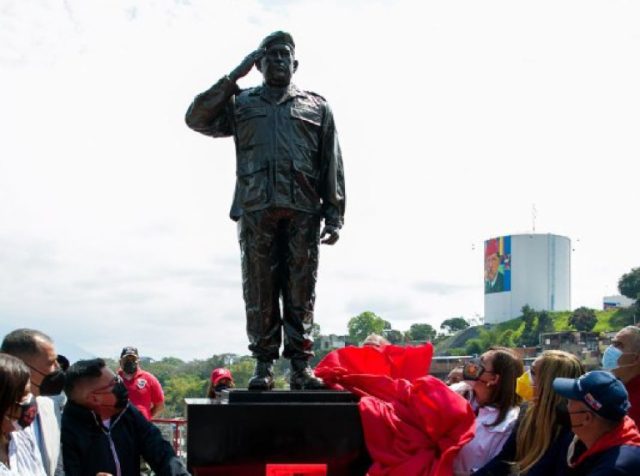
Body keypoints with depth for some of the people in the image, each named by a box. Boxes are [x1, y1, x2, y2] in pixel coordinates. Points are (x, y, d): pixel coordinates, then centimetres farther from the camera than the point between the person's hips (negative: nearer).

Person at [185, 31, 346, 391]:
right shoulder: (241, 102, 19)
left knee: (301, 290, -2)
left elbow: (332, 165, 11)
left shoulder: (317, 106, 18)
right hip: (256, 209, 0)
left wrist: (335, 215, 0)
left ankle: (301, 365, 1)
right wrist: (235, 76, 6)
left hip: (304, 211, 0)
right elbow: (197, 118, 5)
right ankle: (264, 365, 3)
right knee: (260, 290, -2)